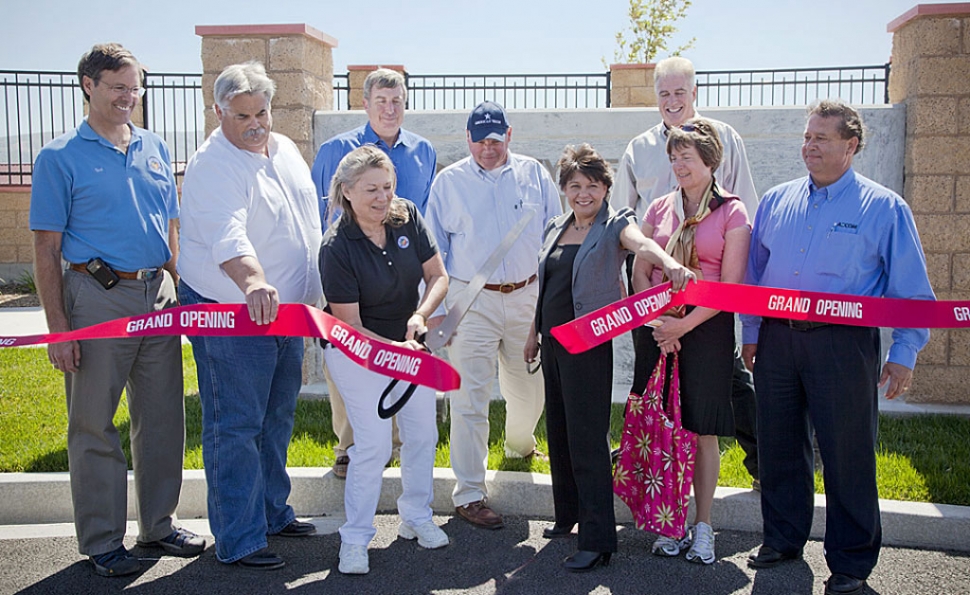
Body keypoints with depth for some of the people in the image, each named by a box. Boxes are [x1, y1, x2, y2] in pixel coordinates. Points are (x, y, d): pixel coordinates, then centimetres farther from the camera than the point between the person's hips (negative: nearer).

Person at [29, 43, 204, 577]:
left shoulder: (155, 150, 11)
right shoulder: (60, 158, -3)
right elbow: (46, 249, -5)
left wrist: (175, 288, 12)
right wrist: (58, 328, -10)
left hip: (158, 297, 5)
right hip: (97, 298, -5)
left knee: (162, 418, 11)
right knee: (94, 425, 4)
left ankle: (158, 524, 27)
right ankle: (102, 541, 17)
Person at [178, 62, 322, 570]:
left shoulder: (286, 150, 8)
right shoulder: (213, 166, -19)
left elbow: (307, 225, 19)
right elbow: (227, 234, -37)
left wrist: (310, 297, 21)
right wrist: (252, 282, -55)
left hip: (285, 309, 9)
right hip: (231, 317, -8)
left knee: (275, 422, 19)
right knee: (236, 430, -2)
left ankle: (272, 512, 35)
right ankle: (238, 541, 8)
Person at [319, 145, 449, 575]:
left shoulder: (407, 217, -11)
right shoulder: (336, 248, -24)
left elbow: (438, 276, -6)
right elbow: (350, 325, -23)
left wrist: (419, 317, -24)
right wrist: (393, 348, -37)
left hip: (408, 343, 5)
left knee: (422, 434, 12)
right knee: (374, 444, -10)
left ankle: (416, 518, 33)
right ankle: (355, 540, 6)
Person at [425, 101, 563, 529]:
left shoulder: (534, 175, 7)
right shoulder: (449, 181, 3)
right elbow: (434, 250, 4)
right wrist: (434, 308, -1)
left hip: (527, 297, 3)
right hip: (471, 300, -3)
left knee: (529, 386, 16)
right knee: (470, 399, -4)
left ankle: (520, 445, 49)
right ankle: (469, 495, 5)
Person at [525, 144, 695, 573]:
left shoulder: (615, 225, -7)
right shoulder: (555, 229, 13)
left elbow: (641, 242, -30)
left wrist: (668, 262, -51)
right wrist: (534, 333, 23)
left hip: (589, 343, -7)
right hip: (555, 341, 7)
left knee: (586, 436, -8)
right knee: (558, 431, 14)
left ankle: (597, 540, -2)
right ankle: (568, 516, 31)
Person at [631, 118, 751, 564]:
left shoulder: (731, 213, -1)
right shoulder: (658, 209, 10)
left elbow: (731, 285, -7)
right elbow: (640, 273, 8)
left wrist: (685, 324, -15)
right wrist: (658, 321, -8)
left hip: (707, 328, -3)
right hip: (656, 327, 3)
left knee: (702, 430, 1)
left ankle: (702, 526, 12)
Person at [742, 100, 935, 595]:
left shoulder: (884, 208, -1)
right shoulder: (776, 201, 10)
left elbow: (912, 290, -1)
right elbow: (754, 272, 17)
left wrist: (903, 354, -6)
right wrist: (751, 333, 12)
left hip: (843, 343, -4)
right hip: (776, 340, 4)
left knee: (847, 454, 2)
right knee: (778, 445, 13)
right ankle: (782, 539, 30)